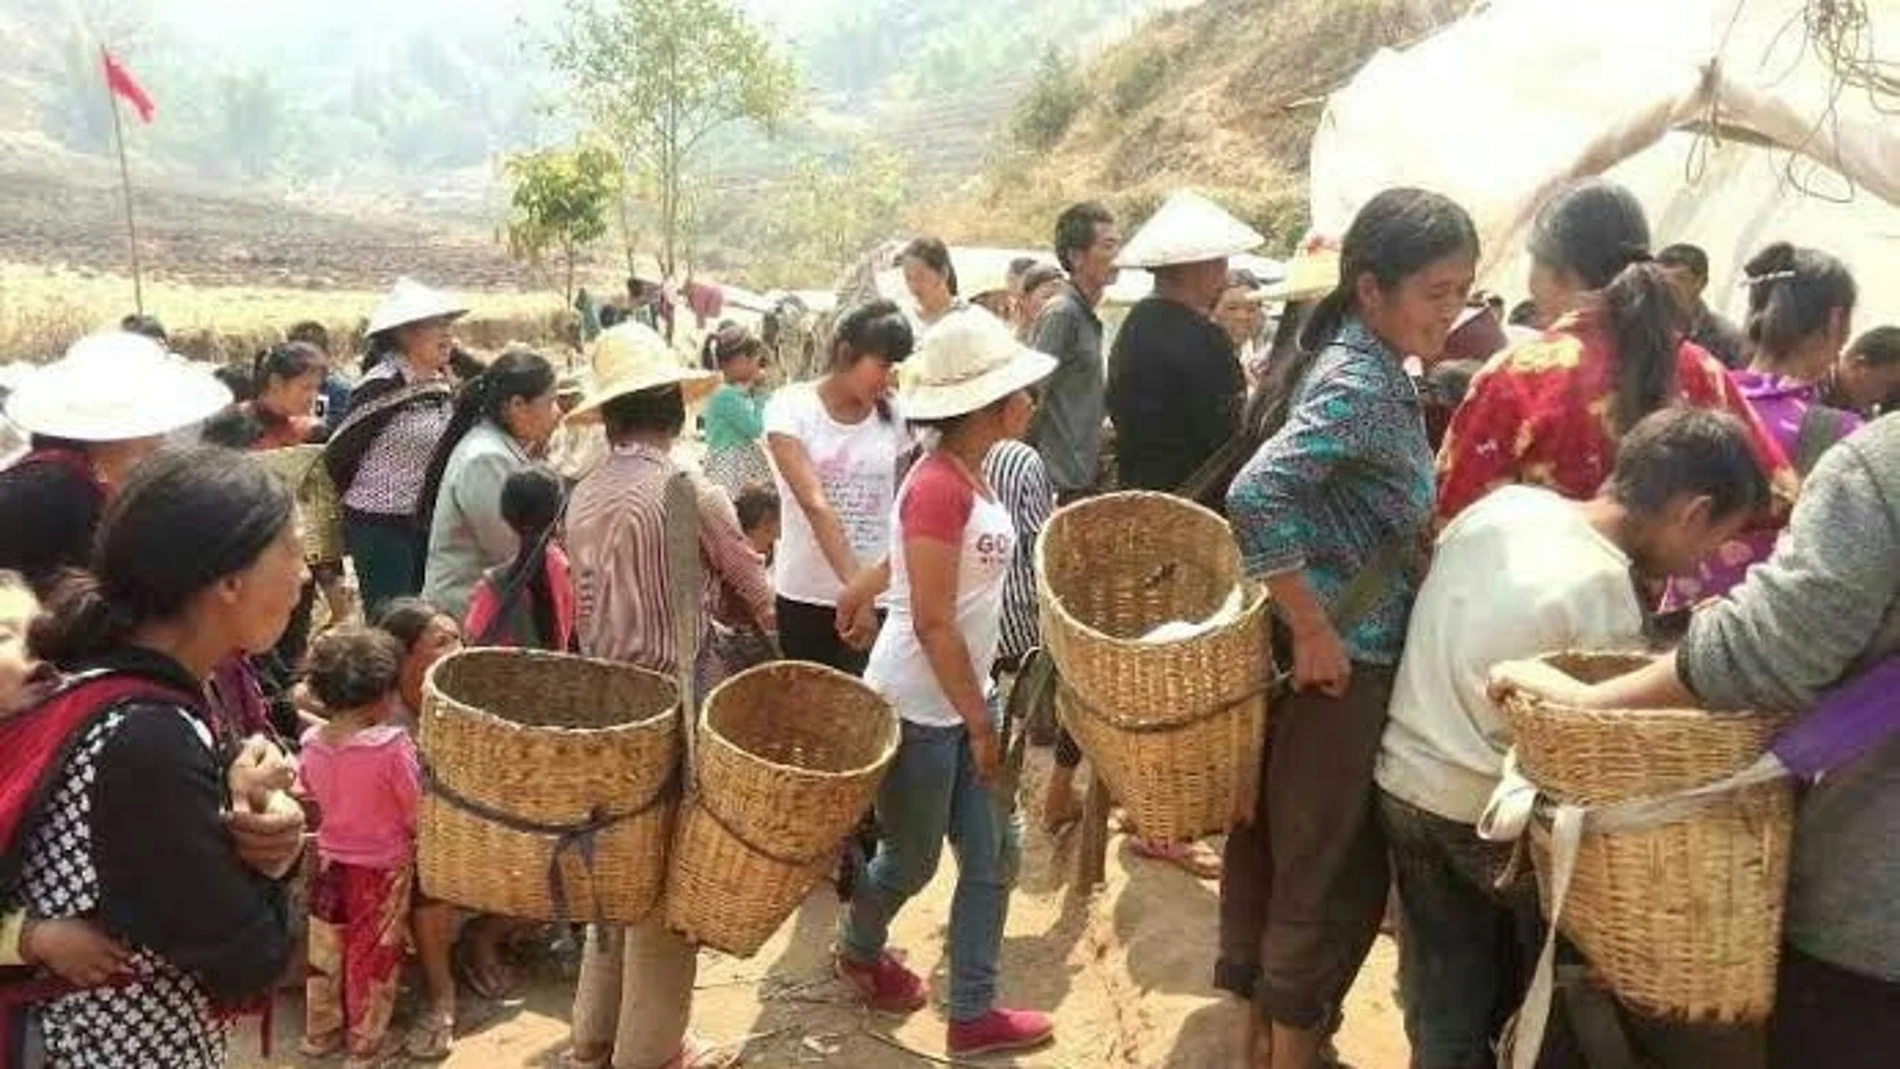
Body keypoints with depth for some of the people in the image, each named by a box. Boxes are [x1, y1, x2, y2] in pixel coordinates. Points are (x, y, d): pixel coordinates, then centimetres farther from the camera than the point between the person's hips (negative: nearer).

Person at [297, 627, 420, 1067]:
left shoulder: (312, 742, -10)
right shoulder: (393, 745, -27)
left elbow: (314, 792, 9)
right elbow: (418, 813, -19)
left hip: (331, 860, 5)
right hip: (382, 867, -5)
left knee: (325, 952, 21)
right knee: (373, 958, 11)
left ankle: (320, 1033, 36)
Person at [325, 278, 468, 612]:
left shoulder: (442, 384, 6)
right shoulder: (383, 385, -16)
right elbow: (337, 454, -11)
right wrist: (365, 500, 1)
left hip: (427, 524, 7)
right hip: (380, 525, -7)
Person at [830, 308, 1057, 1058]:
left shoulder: (967, 475, 2)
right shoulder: (939, 488, -25)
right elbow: (932, 624, -25)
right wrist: (980, 723, -20)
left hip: (966, 694, 8)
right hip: (919, 706, -8)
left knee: (995, 855, 11)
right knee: (912, 860, 14)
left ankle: (972, 1015, 24)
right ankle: (857, 948, 44)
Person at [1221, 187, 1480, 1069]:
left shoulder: (1364, 367, 9)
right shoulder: (1359, 385, -21)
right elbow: (1256, 495, -35)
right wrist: (1312, 633, -26)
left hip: (1348, 655, 9)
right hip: (1343, 667, -9)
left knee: (1285, 854, 19)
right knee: (1334, 872, 4)